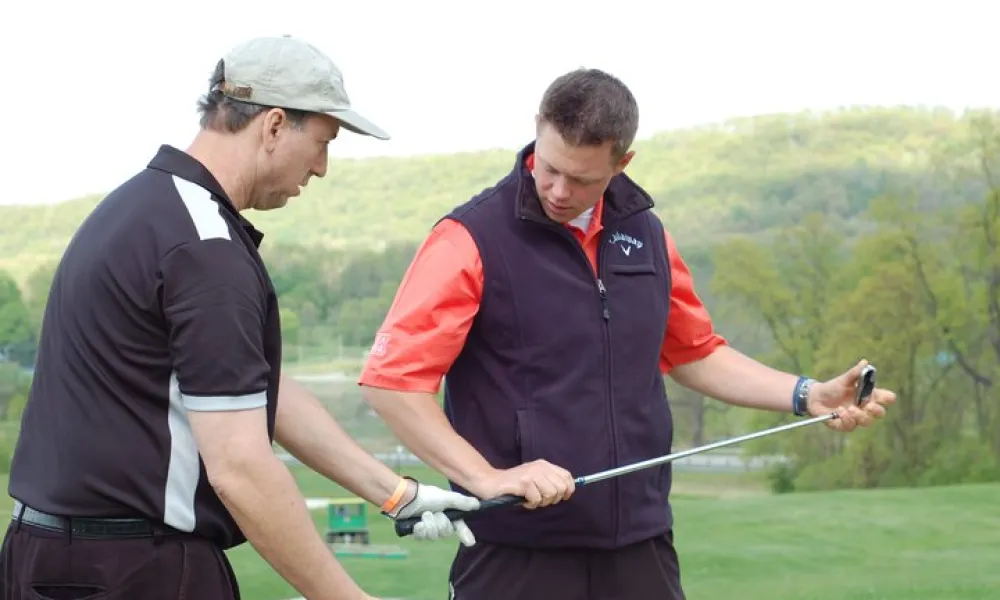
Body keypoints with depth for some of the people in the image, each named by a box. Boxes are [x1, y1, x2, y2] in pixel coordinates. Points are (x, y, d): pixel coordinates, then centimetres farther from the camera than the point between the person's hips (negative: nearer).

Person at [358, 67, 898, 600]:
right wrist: (487, 477, -21)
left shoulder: (645, 233, 10)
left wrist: (806, 395, 12)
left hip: (640, 549, 5)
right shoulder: (472, 239, -9)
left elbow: (694, 353, 23)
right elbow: (391, 378, -14)